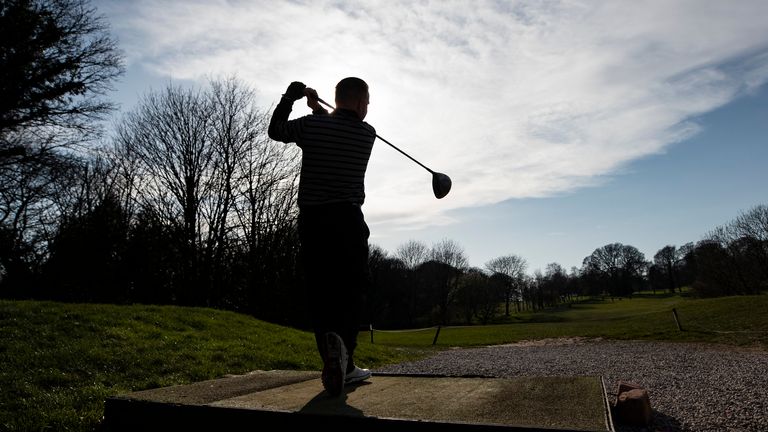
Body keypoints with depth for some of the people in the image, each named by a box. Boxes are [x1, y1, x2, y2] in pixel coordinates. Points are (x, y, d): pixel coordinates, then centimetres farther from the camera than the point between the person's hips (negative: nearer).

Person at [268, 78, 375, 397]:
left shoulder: (311, 125, 4)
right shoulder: (367, 134, 6)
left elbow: (275, 130, 22)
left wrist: (291, 96, 30)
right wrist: (318, 110, 32)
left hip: (311, 221, 1)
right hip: (348, 221, -1)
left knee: (320, 294, 4)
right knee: (350, 292, 4)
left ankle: (332, 356, -12)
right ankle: (343, 360, -12)